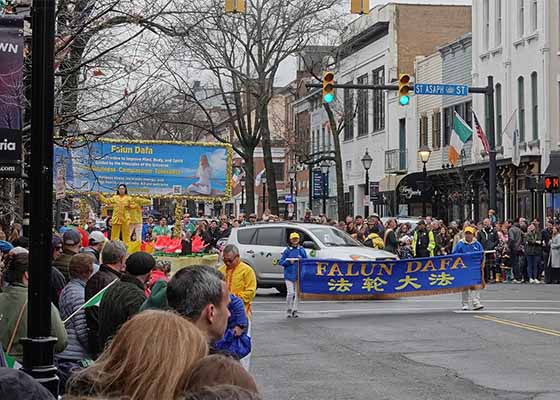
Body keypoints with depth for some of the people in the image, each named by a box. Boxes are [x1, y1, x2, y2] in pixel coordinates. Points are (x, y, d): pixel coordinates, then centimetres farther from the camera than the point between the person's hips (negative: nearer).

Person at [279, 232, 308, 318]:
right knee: (290, 293, -10)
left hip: (299, 275, 2)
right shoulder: (287, 250, 3)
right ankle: (288, 310, 4)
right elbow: (281, 262, 3)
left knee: (297, 293, 3)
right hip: (289, 275, -2)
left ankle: (295, 310, 13)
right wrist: (289, 261, -14)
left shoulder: (302, 250, 8)